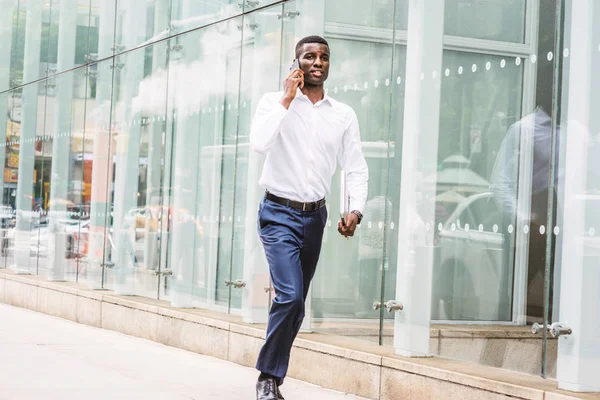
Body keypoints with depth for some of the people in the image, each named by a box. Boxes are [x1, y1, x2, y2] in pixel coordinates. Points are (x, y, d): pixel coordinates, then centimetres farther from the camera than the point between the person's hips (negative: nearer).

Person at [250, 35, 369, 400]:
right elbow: (259, 144, -21)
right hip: (280, 213, -4)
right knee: (290, 296, -18)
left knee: (296, 302, 9)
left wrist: (356, 210, -10)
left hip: (315, 215, 4)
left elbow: (356, 168, 5)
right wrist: (286, 101, -19)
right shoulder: (274, 102, -3)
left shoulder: (344, 115, 5)